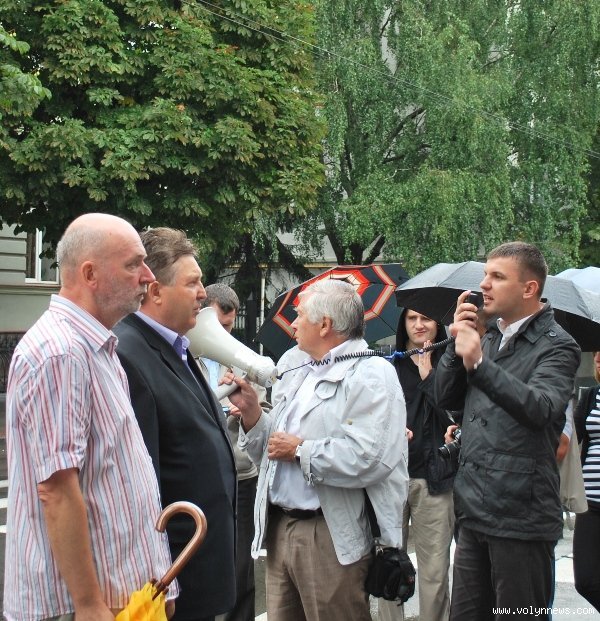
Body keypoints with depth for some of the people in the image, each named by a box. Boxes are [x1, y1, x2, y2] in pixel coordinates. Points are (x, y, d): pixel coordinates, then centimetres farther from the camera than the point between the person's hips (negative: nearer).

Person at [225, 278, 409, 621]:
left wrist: (301, 450, -14)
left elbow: (366, 459, -25)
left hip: (331, 537, -7)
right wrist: (252, 411, 2)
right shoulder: (294, 370, 16)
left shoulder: (371, 375, -10)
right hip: (278, 527, 7)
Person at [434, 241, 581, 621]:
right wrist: (457, 341, -2)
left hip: (520, 518, -7)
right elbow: (446, 399, 11)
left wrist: (479, 364, -34)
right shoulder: (489, 339, 15)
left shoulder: (556, 346, -8)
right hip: (475, 514, 7)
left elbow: (540, 407, -26)